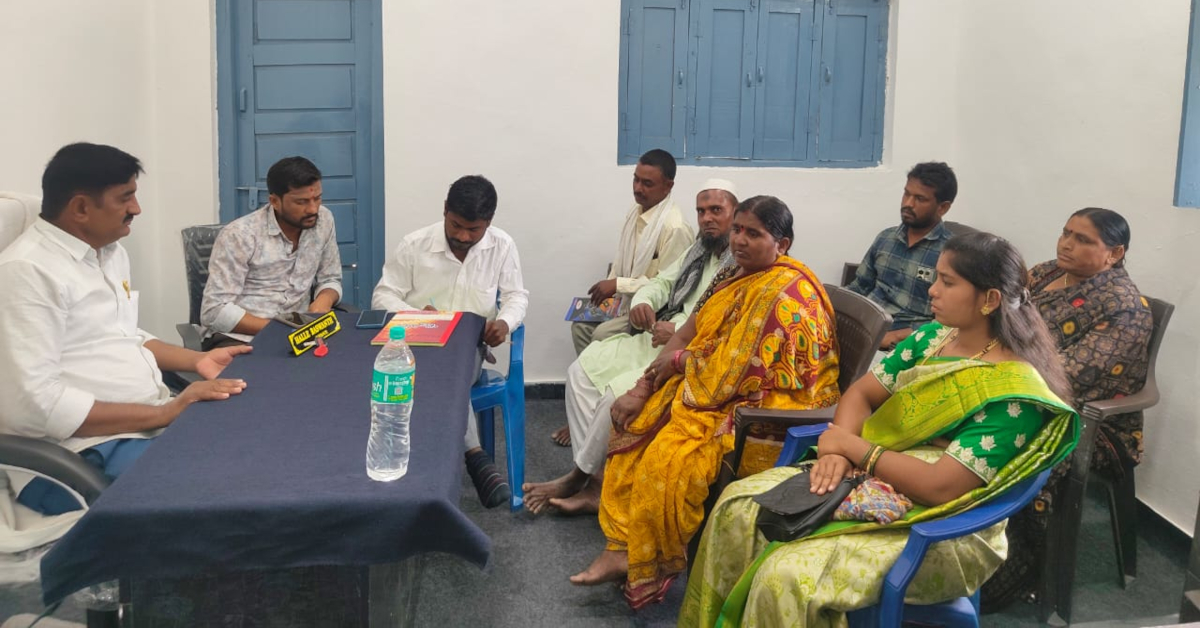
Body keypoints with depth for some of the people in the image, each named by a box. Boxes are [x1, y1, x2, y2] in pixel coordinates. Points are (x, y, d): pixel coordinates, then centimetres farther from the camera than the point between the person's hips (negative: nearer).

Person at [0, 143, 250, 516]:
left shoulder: (110, 251, 14)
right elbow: (31, 404, -23)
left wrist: (197, 360, 9)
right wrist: (162, 414, -24)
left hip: (155, 419, 10)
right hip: (80, 449, -9)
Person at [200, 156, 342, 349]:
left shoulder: (324, 220, 2)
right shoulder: (239, 235, -13)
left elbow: (330, 279, 14)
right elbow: (214, 311, -14)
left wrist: (324, 299, -10)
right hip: (239, 338, -5)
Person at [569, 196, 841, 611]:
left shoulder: (784, 294, -23)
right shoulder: (737, 276, 7)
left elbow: (729, 373, -27)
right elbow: (689, 335, 7)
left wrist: (678, 360, -8)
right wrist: (643, 389, -3)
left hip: (772, 408, -10)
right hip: (725, 390, 10)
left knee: (669, 459, -26)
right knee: (636, 422, 2)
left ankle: (651, 568, -2)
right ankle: (622, 547, 1)